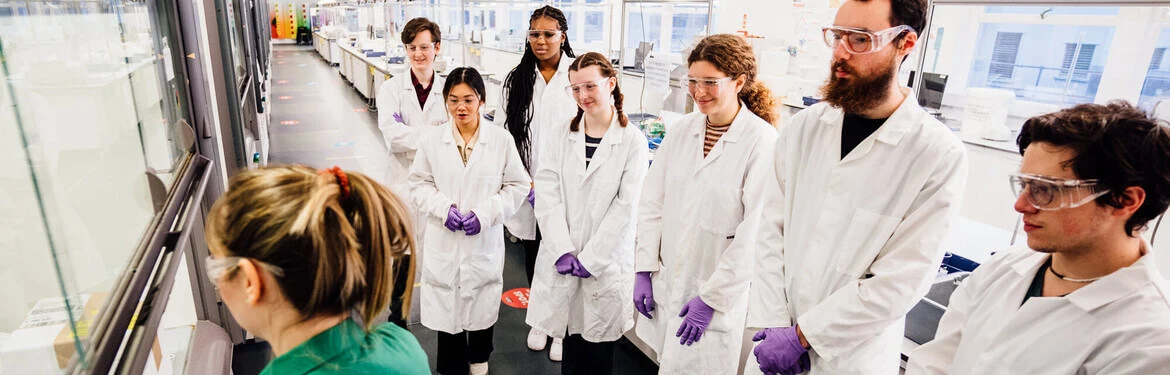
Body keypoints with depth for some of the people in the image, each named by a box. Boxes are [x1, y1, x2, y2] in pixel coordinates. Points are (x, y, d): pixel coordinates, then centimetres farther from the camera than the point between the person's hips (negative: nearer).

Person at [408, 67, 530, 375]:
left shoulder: (501, 139, -9)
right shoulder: (432, 140, -6)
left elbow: (518, 186, -3)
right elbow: (419, 185, 3)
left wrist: (484, 214, -15)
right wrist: (444, 208, -15)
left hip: (485, 241, 0)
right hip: (444, 241, 0)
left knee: (483, 304, 18)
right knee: (446, 306, 10)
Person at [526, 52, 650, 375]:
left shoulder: (632, 140, -5)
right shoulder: (562, 136, 5)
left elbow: (625, 206, -9)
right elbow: (547, 195, -2)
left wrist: (590, 259, -11)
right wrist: (563, 251, -12)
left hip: (606, 264, -2)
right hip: (562, 261, 3)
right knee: (571, 349, 13)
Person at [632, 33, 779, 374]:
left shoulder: (763, 142, -15)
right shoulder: (681, 131, 0)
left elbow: (753, 234, -16)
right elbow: (652, 203, 3)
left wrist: (712, 298, -13)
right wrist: (644, 270, 0)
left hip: (718, 294, -4)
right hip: (666, 283, 5)